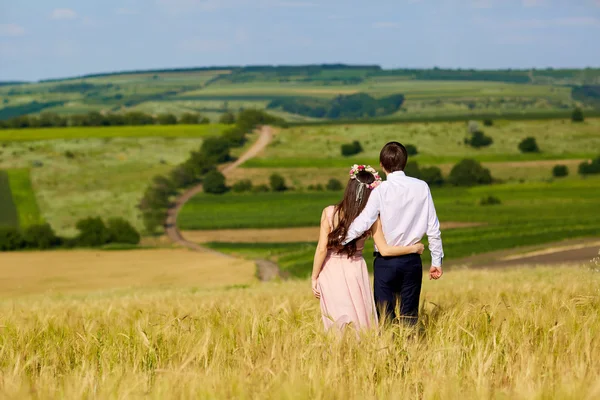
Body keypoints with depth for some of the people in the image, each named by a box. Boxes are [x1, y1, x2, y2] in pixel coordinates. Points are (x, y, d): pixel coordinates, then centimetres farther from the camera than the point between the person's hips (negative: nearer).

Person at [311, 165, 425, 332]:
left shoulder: (329, 213, -13)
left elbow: (322, 249, -12)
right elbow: (385, 250, -6)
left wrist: (314, 278, -2)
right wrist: (415, 248, 8)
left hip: (331, 272, 0)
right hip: (355, 270, 0)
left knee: (336, 323, 11)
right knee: (361, 319, 15)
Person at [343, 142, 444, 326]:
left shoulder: (381, 191, -10)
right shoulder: (421, 187, -1)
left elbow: (362, 223, -16)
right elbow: (433, 227, 2)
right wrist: (437, 261, 10)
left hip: (386, 261, -3)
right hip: (412, 261, 3)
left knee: (385, 316, 4)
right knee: (410, 315, 9)